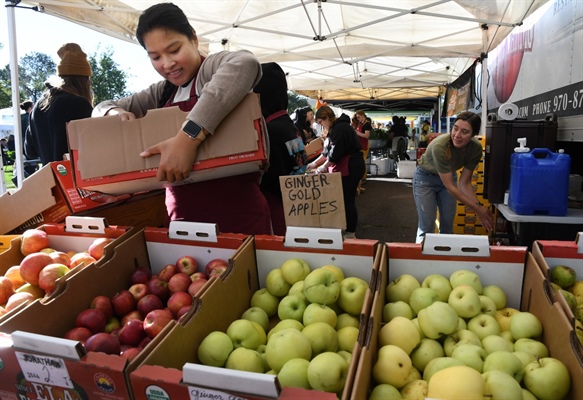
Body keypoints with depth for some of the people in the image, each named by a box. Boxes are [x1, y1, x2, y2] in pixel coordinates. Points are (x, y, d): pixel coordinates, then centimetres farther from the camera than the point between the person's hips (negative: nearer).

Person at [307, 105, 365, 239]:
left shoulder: (340, 128, -17)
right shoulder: (336, 128, 17)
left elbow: (335, 153, -21)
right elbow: (327, 152, 20)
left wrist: (322, 167, -11)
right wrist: (314, 163, 14)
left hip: (350, 168, -10)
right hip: (344, 168, 10)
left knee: (347, 200, -4)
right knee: (343, 199, 13)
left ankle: (350, 234, 6)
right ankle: (347, 229, 22)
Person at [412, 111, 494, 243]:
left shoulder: (476, 148, -22)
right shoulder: (440, 146, -38)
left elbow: (465, 183, -13)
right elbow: (450, 187, -33)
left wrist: (479, 206, -27)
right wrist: (477, 209, -30)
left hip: (449, 176, 5)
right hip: (425, 178, -5)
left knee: (448, 225, 10)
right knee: (426, 227, -6)